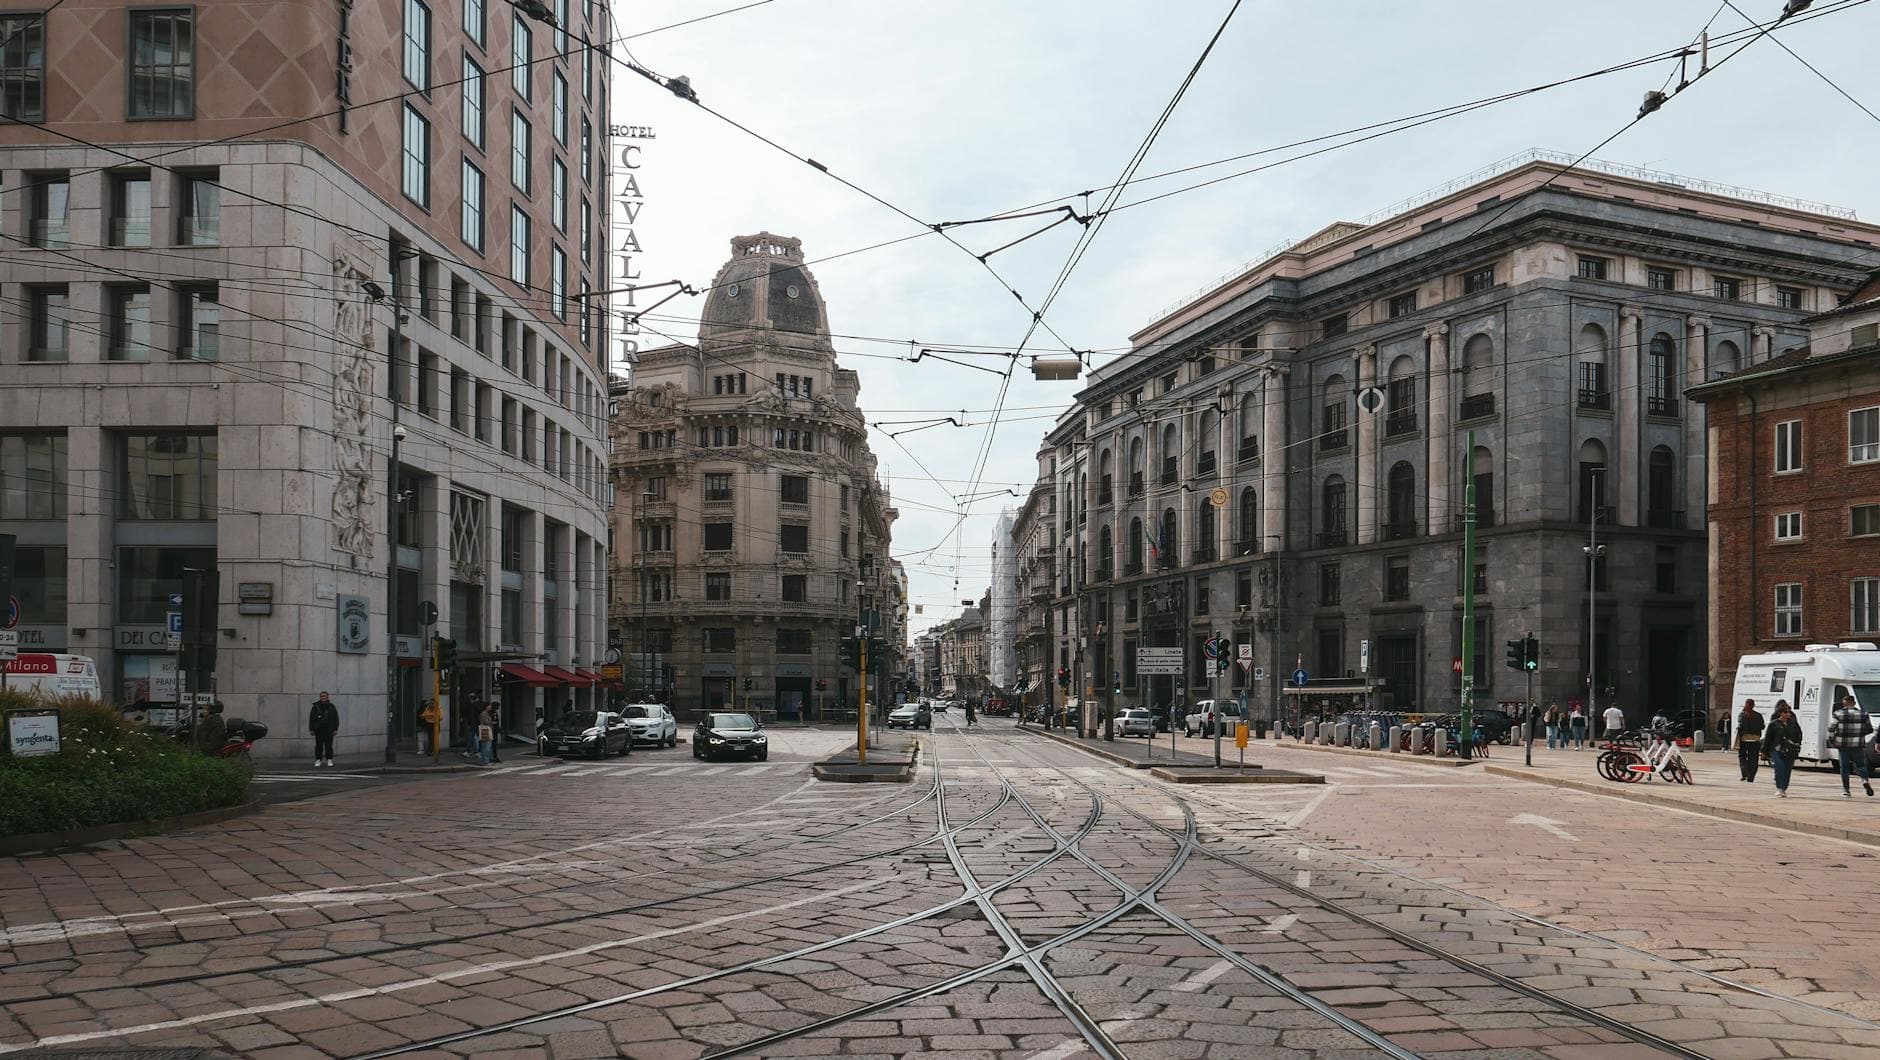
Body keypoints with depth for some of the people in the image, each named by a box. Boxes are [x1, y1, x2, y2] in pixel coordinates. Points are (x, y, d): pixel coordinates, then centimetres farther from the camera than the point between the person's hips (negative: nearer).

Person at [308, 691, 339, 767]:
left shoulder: (331, 707, 6)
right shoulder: (316, 707, 5)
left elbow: (336, 718, 6)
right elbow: (311, 718, 6)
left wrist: (335, 729, 0)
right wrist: (311, 729, 0)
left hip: (329, 730, 0)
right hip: (318, 730, 0)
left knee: (328, 745, 0)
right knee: (319, 745, -1)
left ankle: (329, 760, 6)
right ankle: (318, 760, 4)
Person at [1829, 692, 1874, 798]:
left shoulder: (1839, 714, -5)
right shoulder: (1863, 714, 2)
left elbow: (1831, 729, -8)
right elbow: (1870, 730, 6)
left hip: (1842, 745, -1)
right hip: (1858, 745, 1)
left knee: (1844, 767, 7)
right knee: (1861, 764, 13)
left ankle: (1846, 790, 6)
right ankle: (1865, 779, -17)